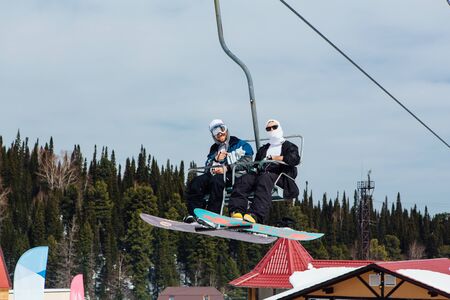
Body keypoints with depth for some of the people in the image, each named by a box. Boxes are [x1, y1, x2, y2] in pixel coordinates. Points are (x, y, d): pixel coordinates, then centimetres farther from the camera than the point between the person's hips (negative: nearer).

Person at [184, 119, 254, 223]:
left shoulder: (240, 144, 12)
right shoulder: (214, 149, 29)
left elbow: (247, 161, -5)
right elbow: (207, 168, 21)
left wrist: (227, 168, -14)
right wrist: (216, 160, -1)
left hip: (235, 175, -6)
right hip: (215, 174, 6)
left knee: (216, 180, -39)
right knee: (196, 182, -22)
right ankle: (194, 213, -30)